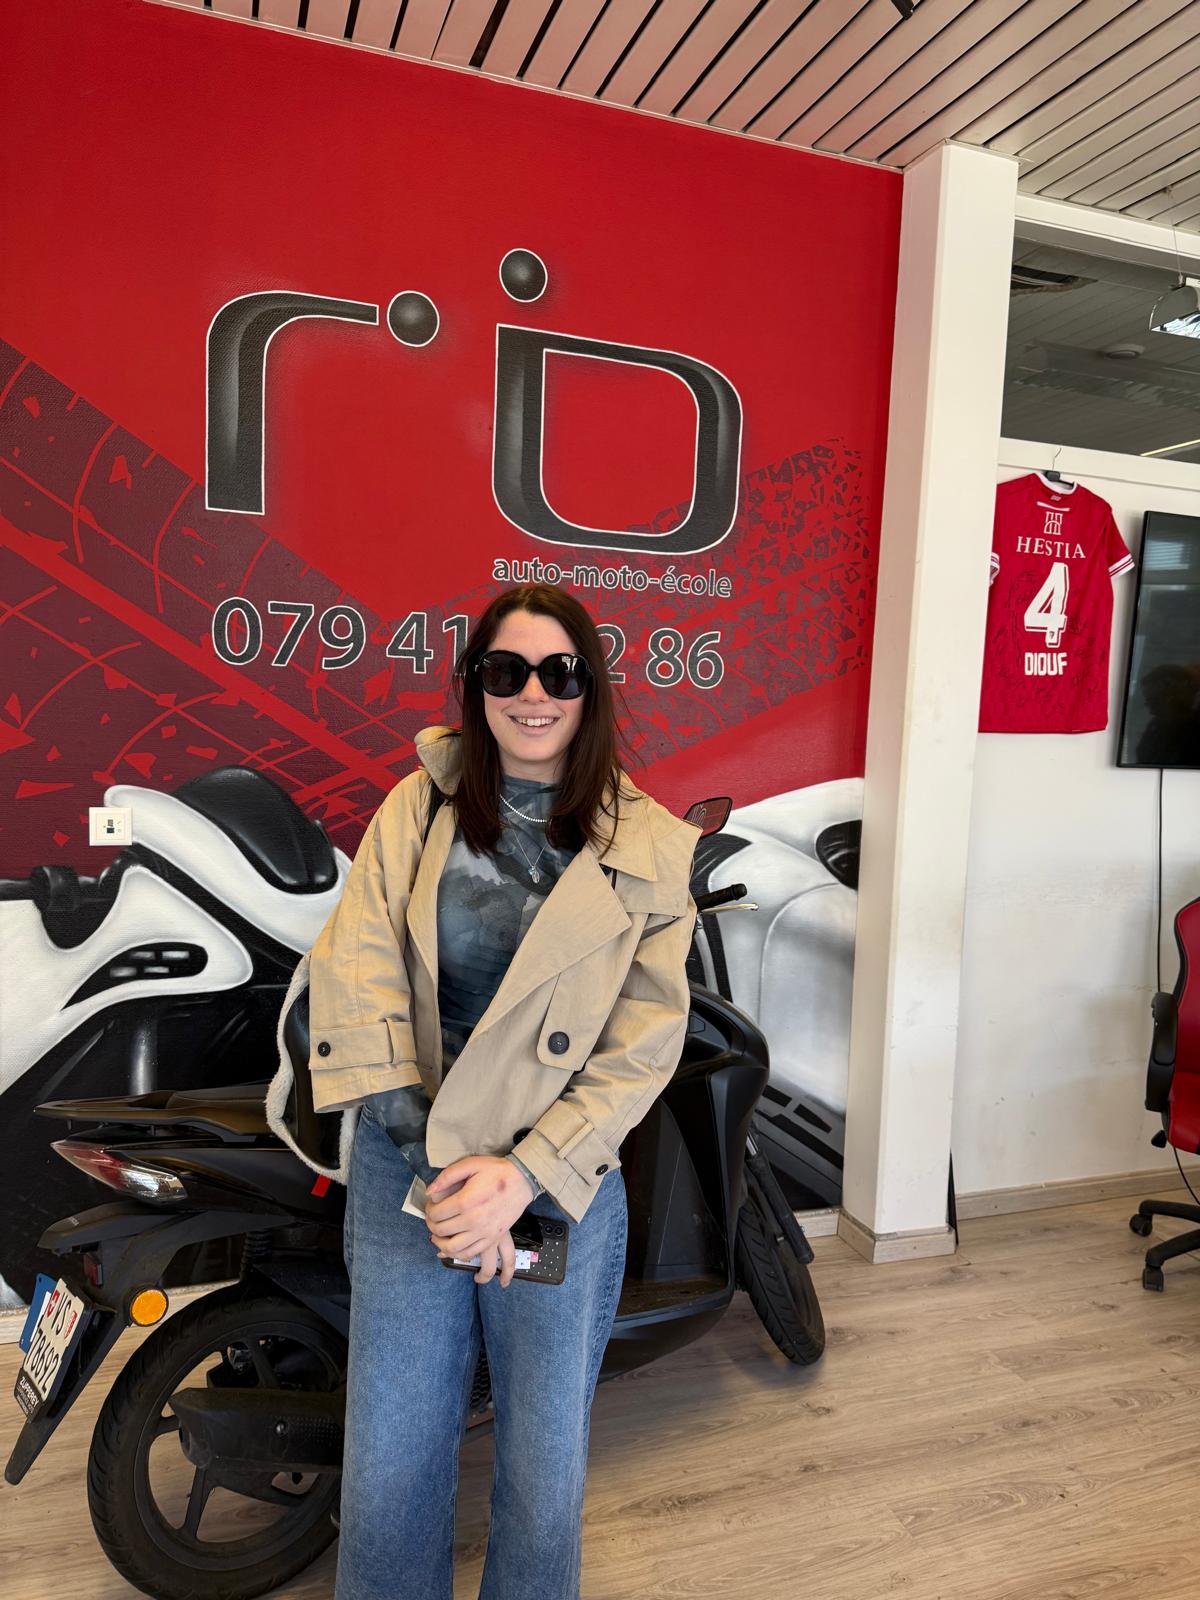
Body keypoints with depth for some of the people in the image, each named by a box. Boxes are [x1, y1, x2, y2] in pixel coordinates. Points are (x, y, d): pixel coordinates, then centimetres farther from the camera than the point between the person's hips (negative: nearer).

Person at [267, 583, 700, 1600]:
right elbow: (353, 973, -9)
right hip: (406, 1166, 1)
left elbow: (644, 1046, -5)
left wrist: (524, 1174, -14)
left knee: (545, 1468, 13)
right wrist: (434, 1163, -16)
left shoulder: (649, 851, -2)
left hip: (558, 1178, 0)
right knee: (393, 1460, 11)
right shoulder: (420, 806, 1)